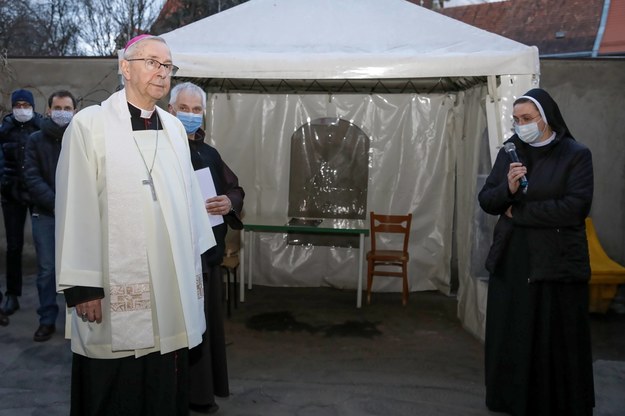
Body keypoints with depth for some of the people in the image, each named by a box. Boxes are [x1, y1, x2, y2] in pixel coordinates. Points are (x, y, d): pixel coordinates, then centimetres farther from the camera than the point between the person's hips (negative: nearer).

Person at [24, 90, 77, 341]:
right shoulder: (36, 140, 5)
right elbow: (32, 178, -3)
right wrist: (56, 203, -15)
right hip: (45, 214, 1)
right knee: (47, 269, 5)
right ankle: (47, 320, 17)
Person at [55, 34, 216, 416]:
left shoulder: (174, 128, 9)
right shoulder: (90, 125, -6)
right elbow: (76, 208, -8)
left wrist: (195, 265, 13)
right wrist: (82, 286, -9)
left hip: (172, 286, 5)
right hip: (116, 290, -4)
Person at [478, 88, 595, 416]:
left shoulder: (576, 154, -3)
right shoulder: (509, 152, 8)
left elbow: (576, 207, -15)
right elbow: (486, 201, 6)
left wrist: (520, 211, -9)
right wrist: (507, 188, -16)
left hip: (557, 264, -3)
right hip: (511, 262, 4)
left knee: (556, 342, 4)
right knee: (511, 339, 7)